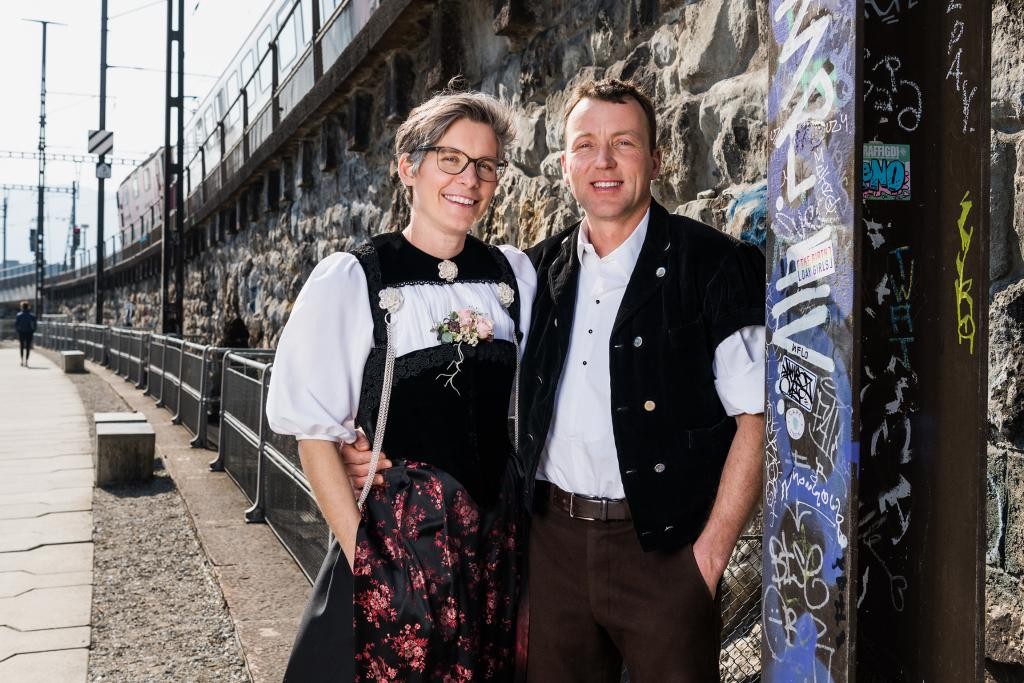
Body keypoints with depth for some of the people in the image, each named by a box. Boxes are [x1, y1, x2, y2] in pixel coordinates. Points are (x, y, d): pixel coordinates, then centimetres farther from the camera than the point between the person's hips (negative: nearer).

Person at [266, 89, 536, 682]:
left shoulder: (515, 275, 4)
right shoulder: (349, 282, -8)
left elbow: (526, 407, 11)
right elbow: (316, 431, -8)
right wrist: (362, 556, -14)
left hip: (499, 536, 4)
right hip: (394, 535, -4)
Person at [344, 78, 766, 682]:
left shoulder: (712, 264, -5)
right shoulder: (541, 270, 9)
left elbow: (756, 414, -8)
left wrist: (711, 552, -12)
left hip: (663, 547, -4)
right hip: (554, 539, 4)